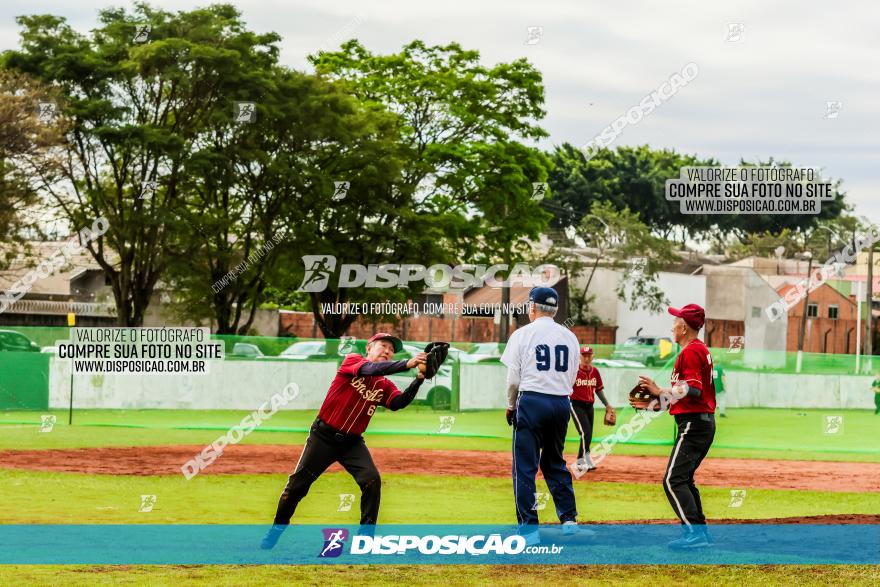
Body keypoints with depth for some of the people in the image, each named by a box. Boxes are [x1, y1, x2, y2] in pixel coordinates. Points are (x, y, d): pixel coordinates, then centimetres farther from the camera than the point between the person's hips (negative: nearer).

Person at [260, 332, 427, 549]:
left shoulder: (384, 386, 2)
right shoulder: (352, 360, -8)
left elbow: (398, 402, -17)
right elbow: (371, 369, -29)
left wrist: (418, 380, -33)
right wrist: (407, 364, -41)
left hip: (352, 442, 3)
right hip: (324, 436, -3)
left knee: (372, 481, -17)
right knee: (297, 484, 2)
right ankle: (277, 528, 24)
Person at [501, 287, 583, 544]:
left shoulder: (522, 334, -4)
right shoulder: (570, 337, 8)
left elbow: (513, 378, -5)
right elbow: (572, 378, 10)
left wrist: (511, 406, 9)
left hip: (532, 401, -5)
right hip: (562, 403, 5)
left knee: (525, 466, -1)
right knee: (555, 463, 19)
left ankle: (529, 528, -4)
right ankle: (569, 518, 14)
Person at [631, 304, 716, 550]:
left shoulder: (691, 352, -12)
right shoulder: (701, 350, 20)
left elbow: (693, 390, -23)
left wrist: (660, 392, -19)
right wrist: (652, 404, 20)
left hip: (692, 424, -11)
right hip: (704, 422, 11)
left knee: (673, 480, -14)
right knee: (683, 479, 18)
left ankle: (694, 533, -20)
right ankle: (700, 531, 18)